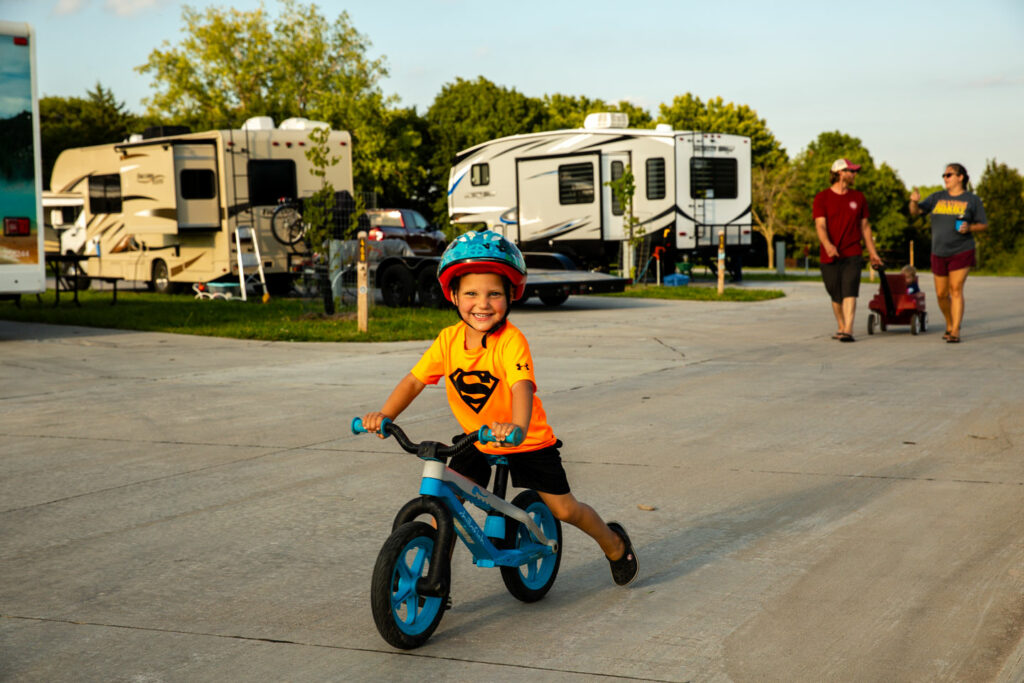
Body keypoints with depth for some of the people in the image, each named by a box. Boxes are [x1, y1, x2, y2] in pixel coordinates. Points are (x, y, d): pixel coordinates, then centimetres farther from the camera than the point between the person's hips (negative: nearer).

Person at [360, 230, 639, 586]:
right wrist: (384, 415, -32)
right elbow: (414, 381, -15)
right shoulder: (449, 340, -13)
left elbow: (522, 386, -42)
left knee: (563, 509, 5)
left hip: (528, 441, -4)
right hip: (476, 442, 4)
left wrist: (517, 427, -62)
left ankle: (614, 543, 35)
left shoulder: (511, 340, -27)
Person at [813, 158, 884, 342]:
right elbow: (820, 225, -12)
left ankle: (848, 331, -23)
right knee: (836, 296, 9)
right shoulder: (822, 198, 0)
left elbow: (864, 226, 17)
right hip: (830, 257, -1)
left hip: (852, 255, 1)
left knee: (849, 292, -15)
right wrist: (828, 245, -31)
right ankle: (841, 327, 28)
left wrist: (872, 253, 14)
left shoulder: (858, 198, 11)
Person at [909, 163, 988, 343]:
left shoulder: (972, 200, 1)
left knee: (956, 290, -12)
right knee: (941, 294, 8)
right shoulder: (937, 198, 8)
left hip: (961, 252, -3)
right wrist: (914, 201, -21)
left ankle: (955, 332, -12)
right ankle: (949, 325, 29)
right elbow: (915, 212, 0)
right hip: (939, 254, 4)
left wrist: (969, 228, -16)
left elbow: (983, 224, 4)